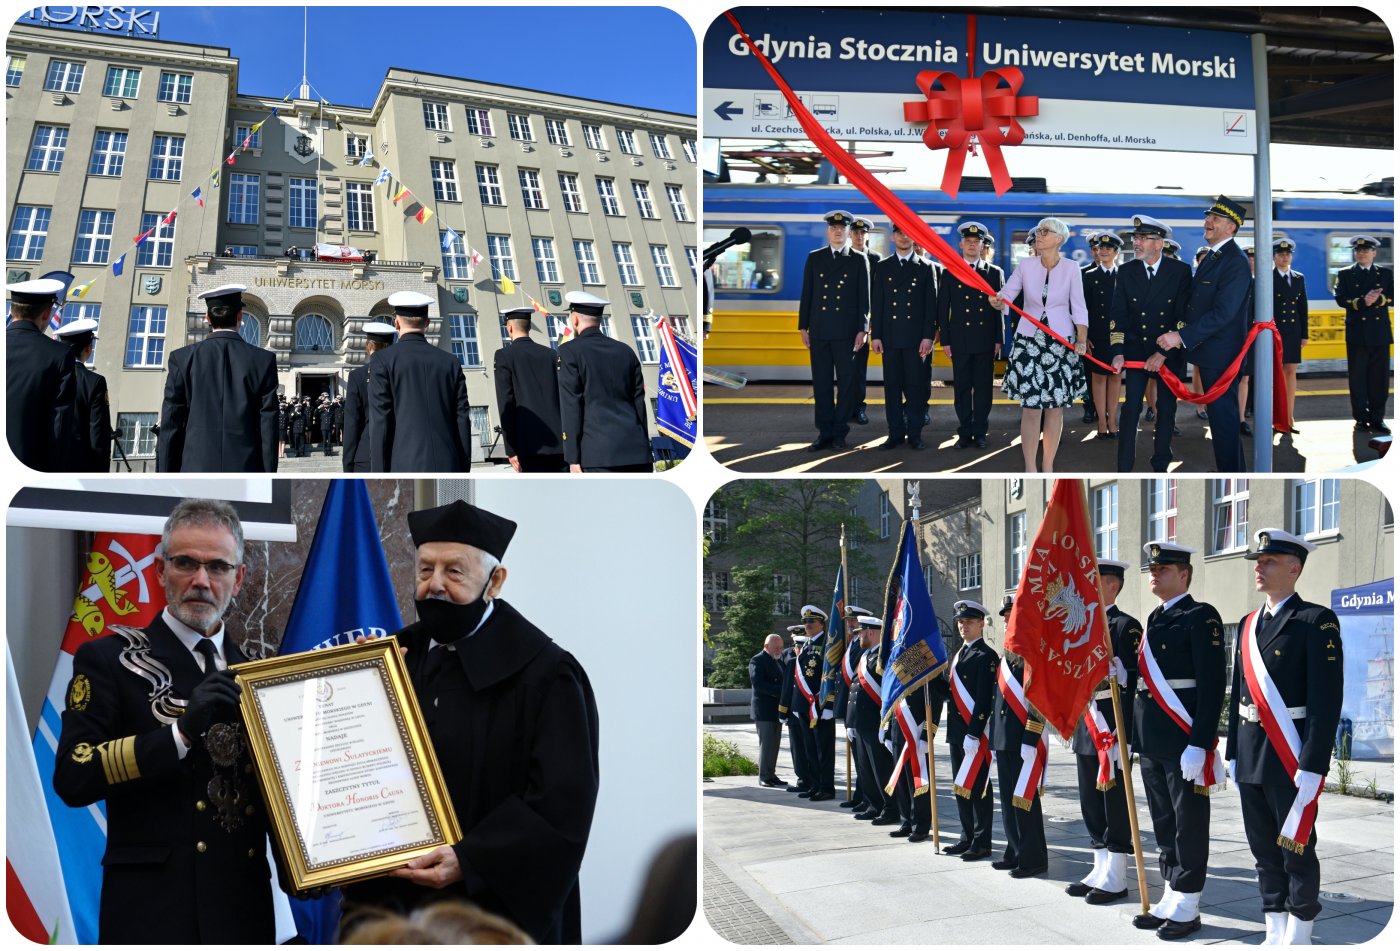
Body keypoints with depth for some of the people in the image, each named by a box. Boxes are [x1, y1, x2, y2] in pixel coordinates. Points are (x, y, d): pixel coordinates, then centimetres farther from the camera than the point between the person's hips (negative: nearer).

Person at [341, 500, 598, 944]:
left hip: (489, 896, -5)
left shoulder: (544, 675, -11)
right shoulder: (396, 657, 6)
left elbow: (562, 804, -17)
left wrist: (469, 861, -24)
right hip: (385, 890, 5)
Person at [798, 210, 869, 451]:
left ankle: (840, 433, 8)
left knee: (846, 383, 0)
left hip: (847, 332, -2)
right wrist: (803, 327, 7)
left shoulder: (859, 260, 5)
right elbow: (806, 294, 11)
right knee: (821, 383, 3)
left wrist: (862, 330, -4)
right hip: (819, 332, 2)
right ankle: (824, 433, 8)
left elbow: (864, 297, 3)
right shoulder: (814, 258, 11)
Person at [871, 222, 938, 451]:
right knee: (892, 385, 3)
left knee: (916, 385, 0)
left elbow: (931, 304, 1)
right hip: (890, 337, 2)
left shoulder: (925, 268, 5)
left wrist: (928, 336, -7)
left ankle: (915, 433, 6)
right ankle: (896, 432, 9)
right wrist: (875, 335, -1)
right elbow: (876, 304, 6)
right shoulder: (882, 267, 9)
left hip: (916, 337, -2)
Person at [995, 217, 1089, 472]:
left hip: (1061, 342, 0)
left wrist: (1082, 340, -14)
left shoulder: (1071, 269, -3)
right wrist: (997, 301, -24)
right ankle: (1030, 470, 4)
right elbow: (1007, 294, 0)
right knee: (1031, 407, -3)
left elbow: (1079, 308, -2)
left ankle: (1048, 468, 15)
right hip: (1029, 339, 0)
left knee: (1055, 408, 5)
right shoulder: (1025, 265, 0)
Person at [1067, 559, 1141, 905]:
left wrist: (1122, 729, -22)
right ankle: (1100, 870, 19)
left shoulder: (1126, 626, -8)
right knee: (1091, 803, 11)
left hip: (1111, 725, -8)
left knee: (1115, 804, -2)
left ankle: (1116, 878, 4)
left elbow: (1132, 679, -15)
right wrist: (1074, 725, 12)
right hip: (1086, 726, 8)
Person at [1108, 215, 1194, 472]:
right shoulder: (1127, 271, 0)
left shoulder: (1181, 271, -7)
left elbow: (1184, 316, -10)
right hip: (1136, 350, 1)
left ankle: (1160, 467, 18)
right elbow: (1117, 313, 0)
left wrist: (1164, 353, -17)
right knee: (1130, 408, -6)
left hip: (1170, 352, -1)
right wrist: (1117, 352, -11)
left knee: (1166, 410, 6)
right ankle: (1124, 470, -4)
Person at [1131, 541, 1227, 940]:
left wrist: (1199, 744, -21)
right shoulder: (1155, 620, 16)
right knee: (1163, 824, 13)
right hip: (1152, 742, 8)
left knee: (1189, 824, 1)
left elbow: (1212, 685, -15)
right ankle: (1170, 898, 21)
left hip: (1184, 742, -8)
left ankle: (1188, 906, 8)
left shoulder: (1200, 617, -9)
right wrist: (1133, 737, 16)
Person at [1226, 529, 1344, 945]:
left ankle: (1299, 938, 12)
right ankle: (1274, 936, 21)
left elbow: (1327, 700, -15)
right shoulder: (1249, 624, 13)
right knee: (1264, 850, 12)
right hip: (1251, 756, 7)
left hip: (1291, 759, -7)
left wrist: (1311, 767, -19)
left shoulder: (1316, 621, -9)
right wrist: (1233, 755, 13)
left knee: (1296, 850, 2)